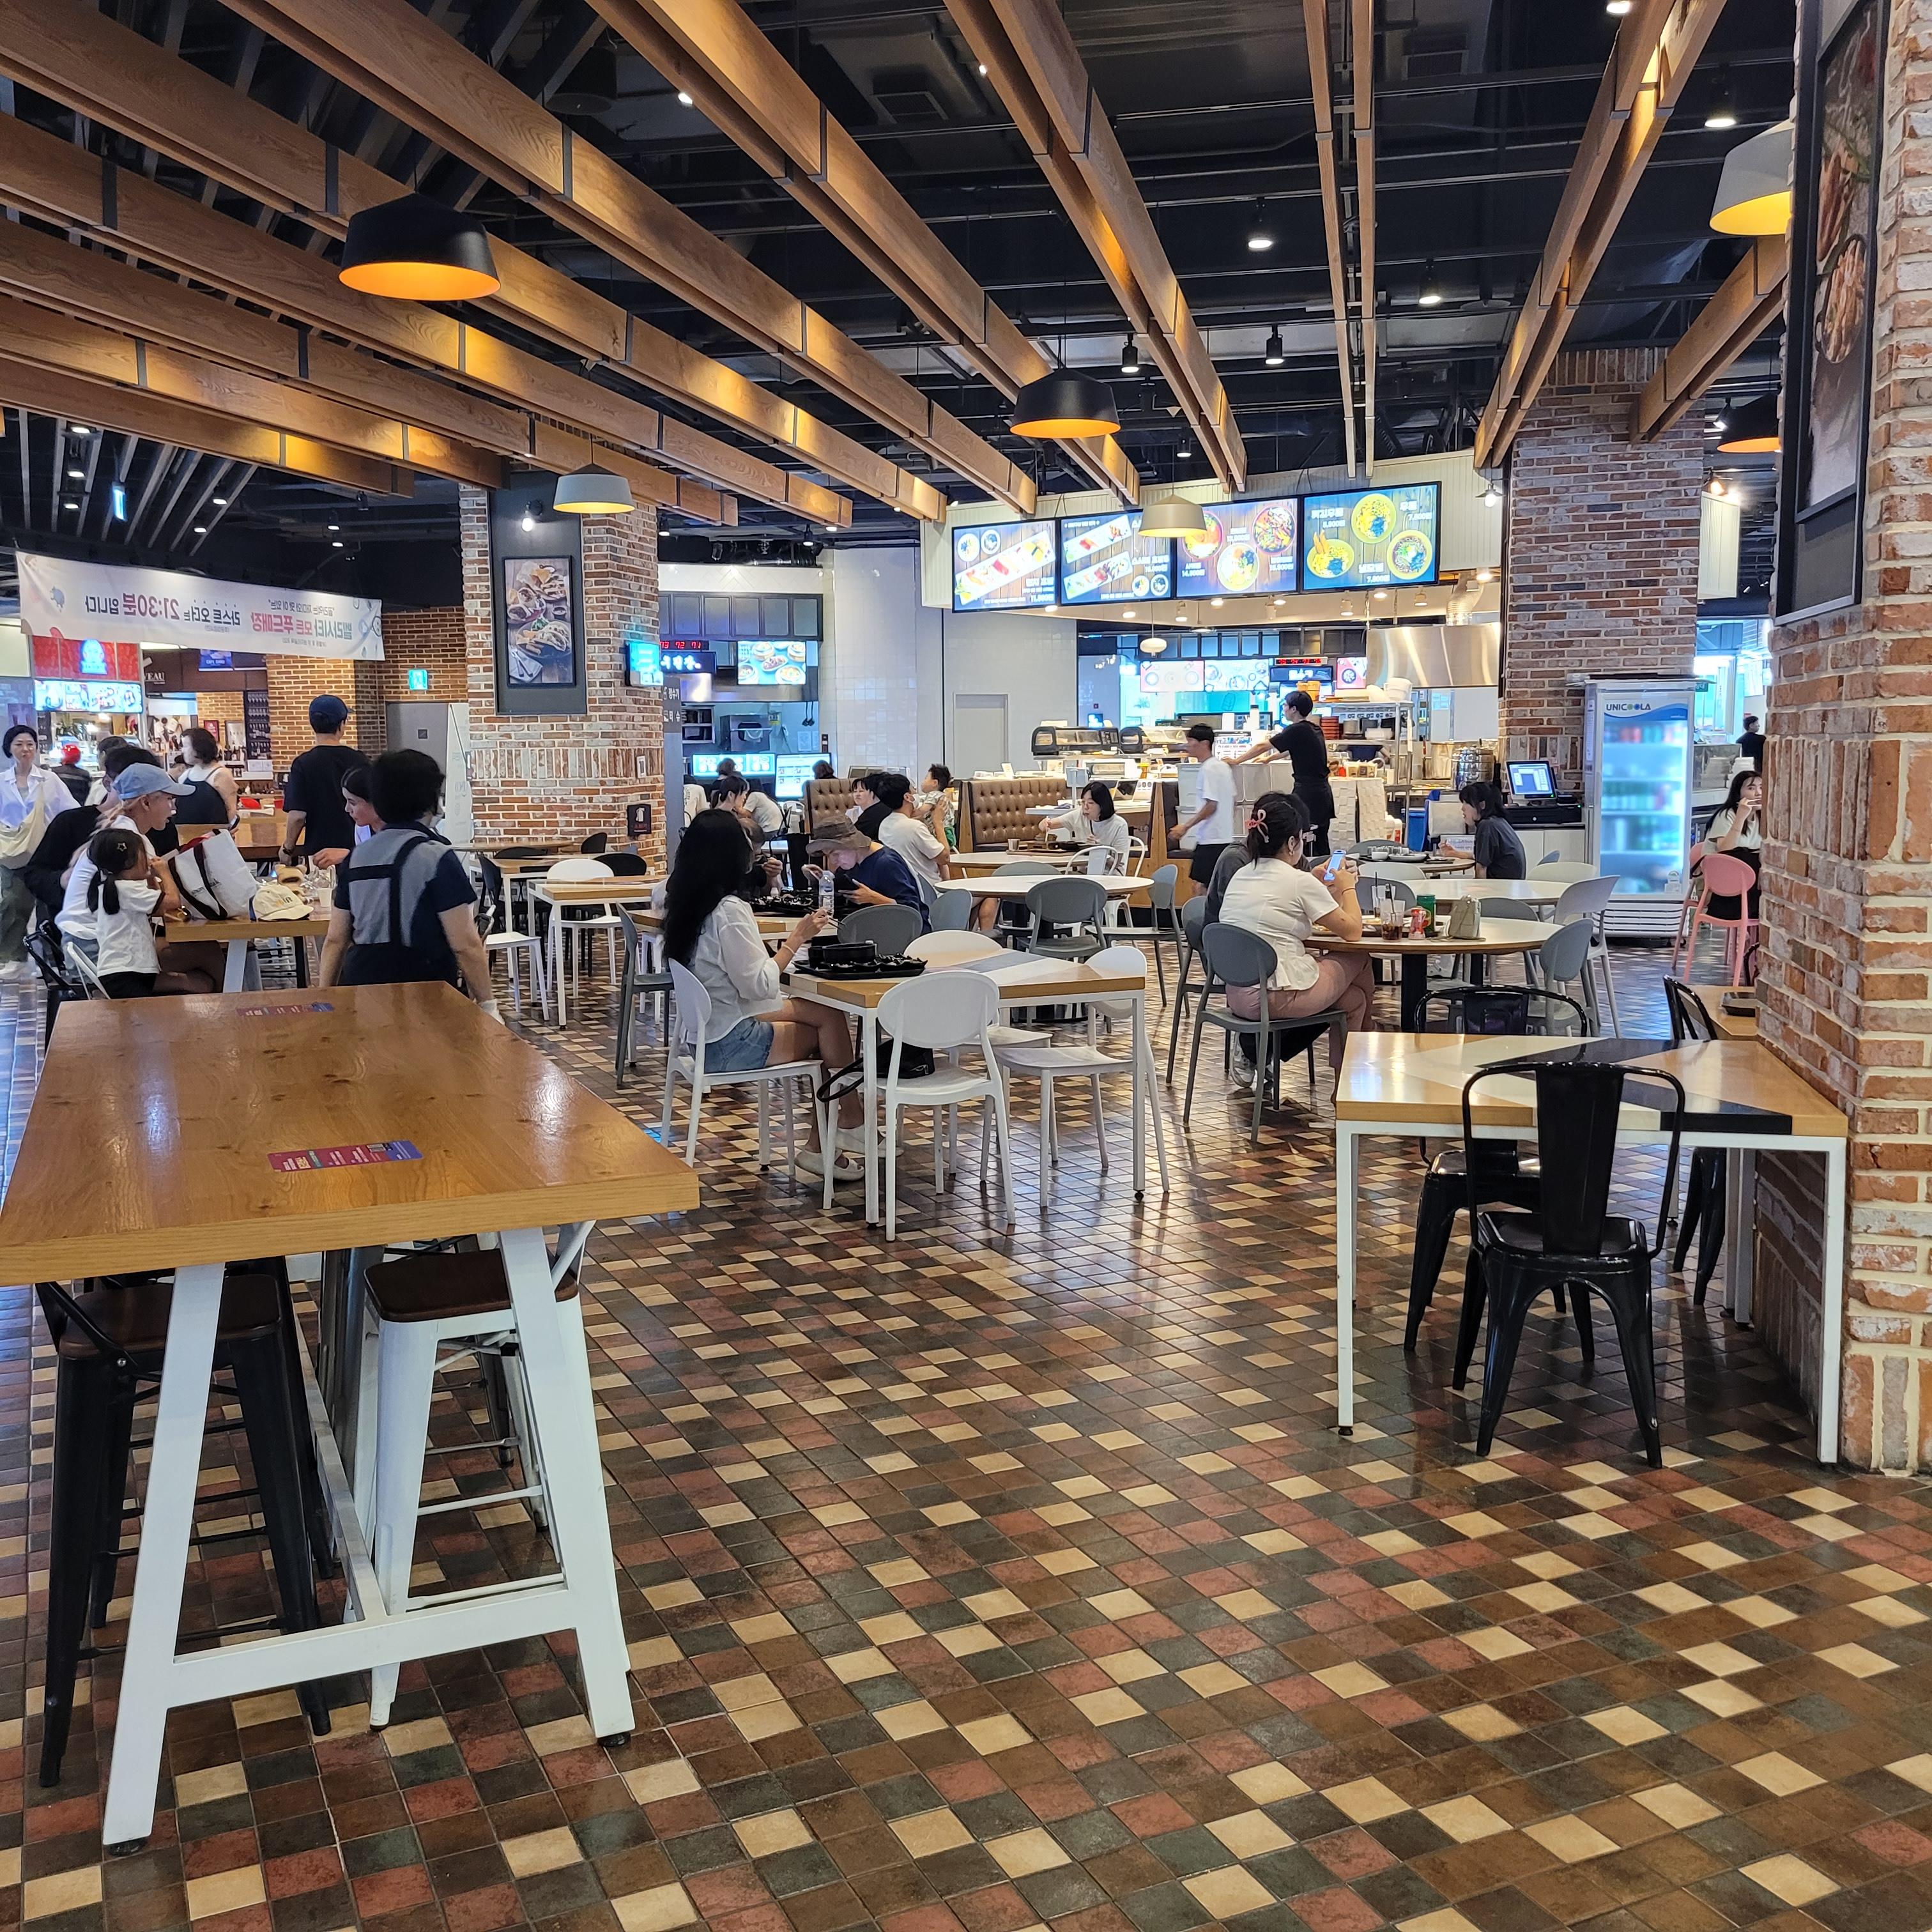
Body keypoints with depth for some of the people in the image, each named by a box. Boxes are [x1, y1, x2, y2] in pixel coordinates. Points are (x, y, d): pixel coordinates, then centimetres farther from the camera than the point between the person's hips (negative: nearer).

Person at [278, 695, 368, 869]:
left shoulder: (303, 764, -8)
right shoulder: (359, 760, -1)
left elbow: (298, 815, -10)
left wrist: (288, 849, 5)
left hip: (319, 850, -2)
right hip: (355, 847, 2)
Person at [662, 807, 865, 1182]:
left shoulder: (684, 902, 3)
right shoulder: (728, 911, -23)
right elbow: (759, 984, -22)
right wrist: (796, 938, -12)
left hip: (703, 1028, 9)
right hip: (728, 1044, -9)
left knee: (829, 1015, 8)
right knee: (829, 1027, -1)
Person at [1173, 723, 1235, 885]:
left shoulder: (1209, 769, -15)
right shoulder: (1224, 766, 14)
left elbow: (1211, 805, -19)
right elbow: (1232, 800, 20)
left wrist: (1186, 826, -16)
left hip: (1211, 840, -10)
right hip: (1225, 837, 10)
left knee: (1201, 885, -9)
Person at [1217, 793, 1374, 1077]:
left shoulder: (1240, 876, 8)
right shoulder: (1300, 881, -13)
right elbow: (1353, 931, -3)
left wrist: (1320, 885, 25)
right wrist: (1347, 886, 12)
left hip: (1237, 995, 8)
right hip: (1279, 998, -8)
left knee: (1353, 997, 24)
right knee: (1359, 958, 20)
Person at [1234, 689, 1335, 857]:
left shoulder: (1296, 731, -11)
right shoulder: (1315, 730, 14)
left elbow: (1262, 746, -7)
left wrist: (1236, 761, 1)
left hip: (1307, 793, -9)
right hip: (1324, 792, 9)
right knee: (1321, 846, 9)